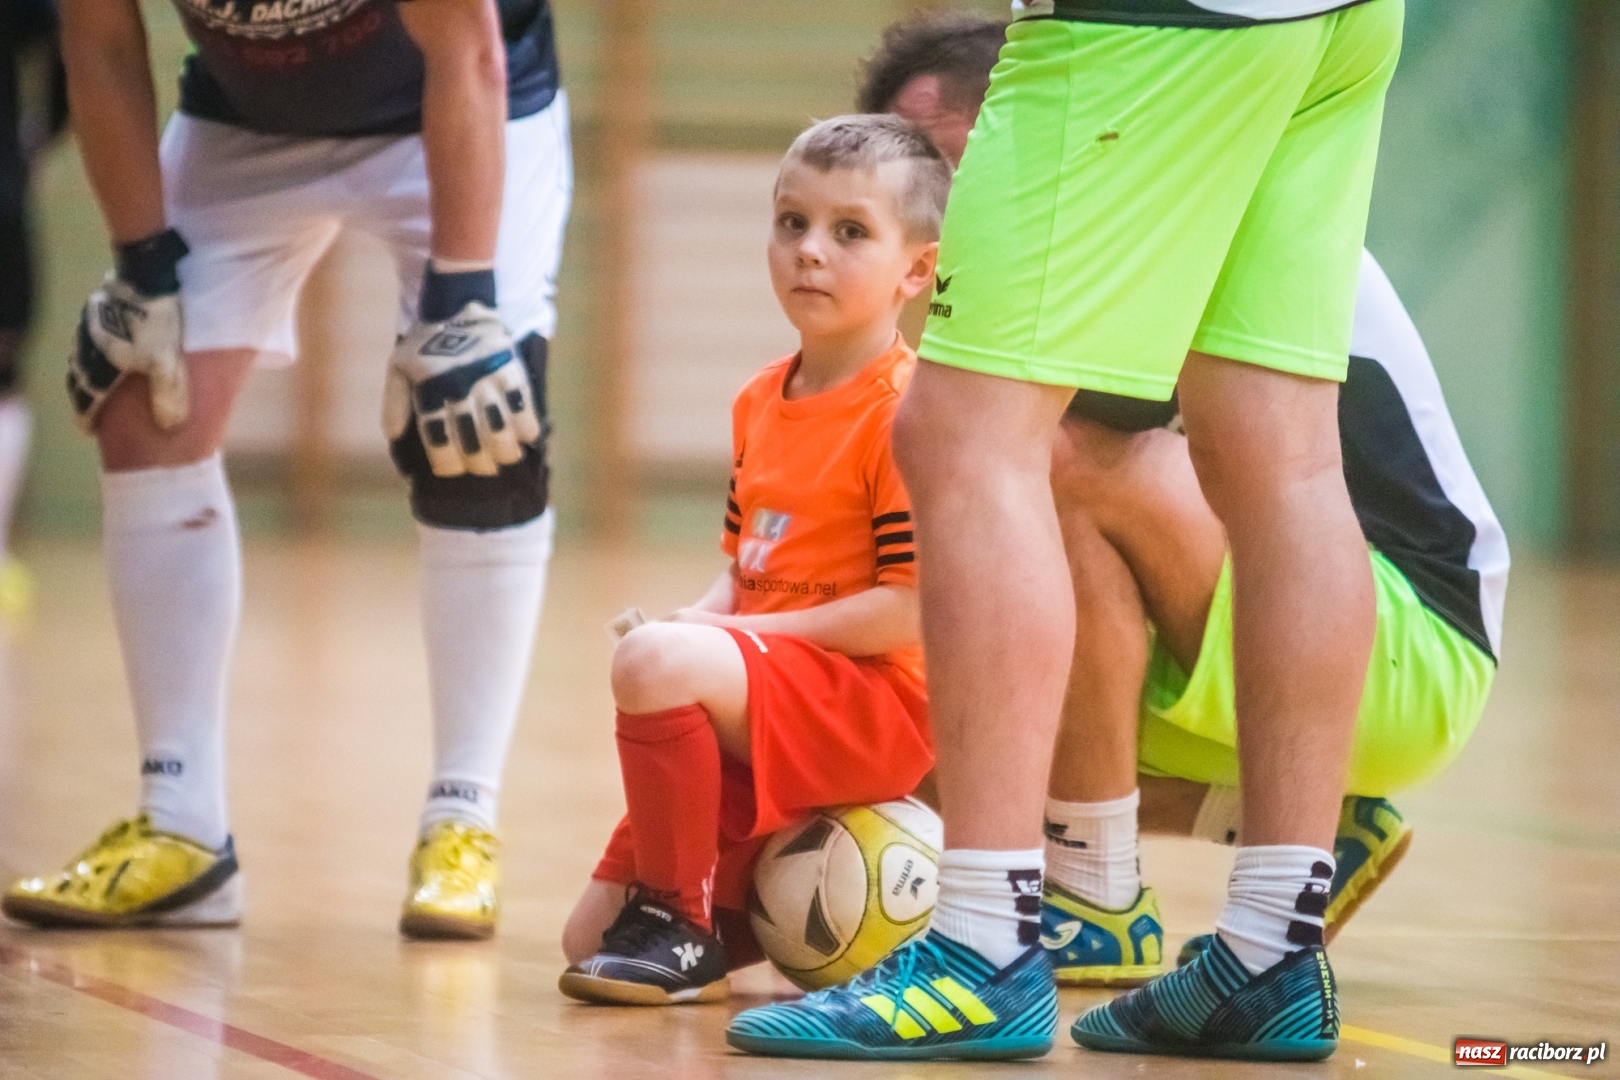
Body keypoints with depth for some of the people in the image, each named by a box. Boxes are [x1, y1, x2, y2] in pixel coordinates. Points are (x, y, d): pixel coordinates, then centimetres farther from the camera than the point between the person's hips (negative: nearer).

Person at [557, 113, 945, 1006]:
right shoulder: (760, 404, 13)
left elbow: (912, 609, -18)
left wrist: (721, 633, -17)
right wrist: (698, 617, -4)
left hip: (873, 706, -8)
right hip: (756, 726, 8)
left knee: (655, 663, -36)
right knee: (587, 941, 3)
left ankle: (681, 928, -21)